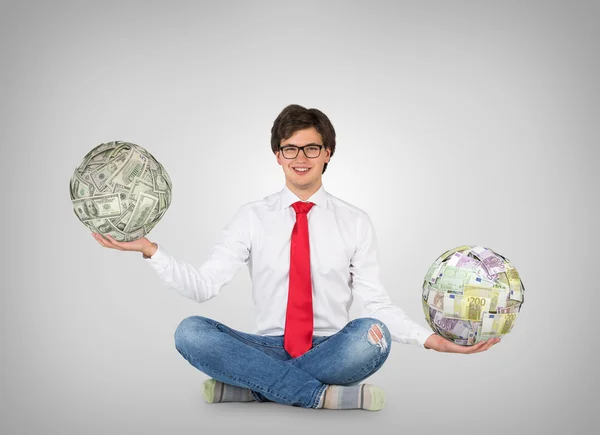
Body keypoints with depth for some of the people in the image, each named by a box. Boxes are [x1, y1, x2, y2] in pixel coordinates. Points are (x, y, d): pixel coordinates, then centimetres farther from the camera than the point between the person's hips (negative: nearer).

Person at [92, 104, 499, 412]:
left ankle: (246, 386, -22)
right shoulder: (253, 217, 5)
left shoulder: (355, 221, 4)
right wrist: (149, 250, -15)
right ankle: (327, 395, -27)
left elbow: (377, 302, 0)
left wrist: (431, 339, -14)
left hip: (330, 349, -1)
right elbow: (204, 285, -3)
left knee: (372, 335, -34)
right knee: (191, 332, -27)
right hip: (268, 348, 1)